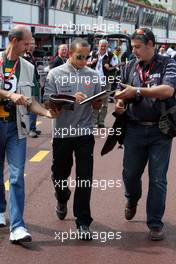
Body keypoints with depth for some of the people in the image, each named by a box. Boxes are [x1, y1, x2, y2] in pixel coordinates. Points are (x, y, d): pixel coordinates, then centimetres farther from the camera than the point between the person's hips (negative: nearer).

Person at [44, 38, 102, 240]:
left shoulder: (92, 75, 6)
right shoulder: (55, 74, -1)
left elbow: (97, 105, 10)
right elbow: (48, 102, -7)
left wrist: (97, 102, -14)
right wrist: (71, 98, -20)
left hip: (85, 133, 0)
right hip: (62, 133, 0)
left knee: (85, 178, -3)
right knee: (59, 174, 15)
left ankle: (82, 222, 6)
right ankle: (62, 199, 48)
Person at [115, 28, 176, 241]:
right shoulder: (130, 67, 7)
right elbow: (123, 93, 14)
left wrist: (137, 91, -25)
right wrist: (119, 103, -10)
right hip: (134, 129, 3)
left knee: (157, 179, 1)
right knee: (130, 173, 10)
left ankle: (155, 224, 13)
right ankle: (132, 199, 43)